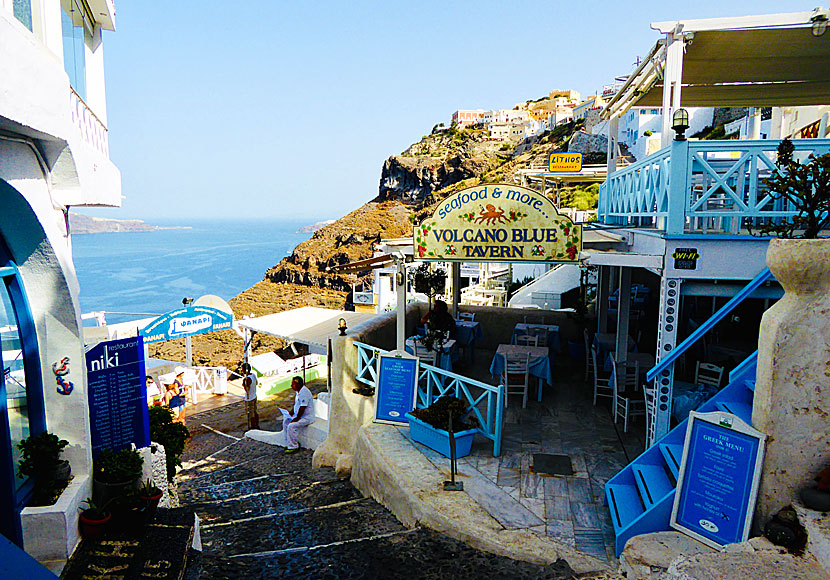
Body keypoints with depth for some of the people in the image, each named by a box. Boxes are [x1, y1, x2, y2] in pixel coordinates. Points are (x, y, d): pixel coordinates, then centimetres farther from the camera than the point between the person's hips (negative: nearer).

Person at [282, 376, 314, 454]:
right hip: (298, 415, 10)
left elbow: (302, 408, -25)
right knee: (285, 421, 5)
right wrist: (291, 412, 8)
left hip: (307, 417, -10)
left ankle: (293, 447, -10)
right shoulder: (298, 391, 7)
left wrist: (296, 418, -18)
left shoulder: (304, 393, -24)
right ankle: (288, 443, 12)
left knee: (291, 426, -23)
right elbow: (296, 404, 20)